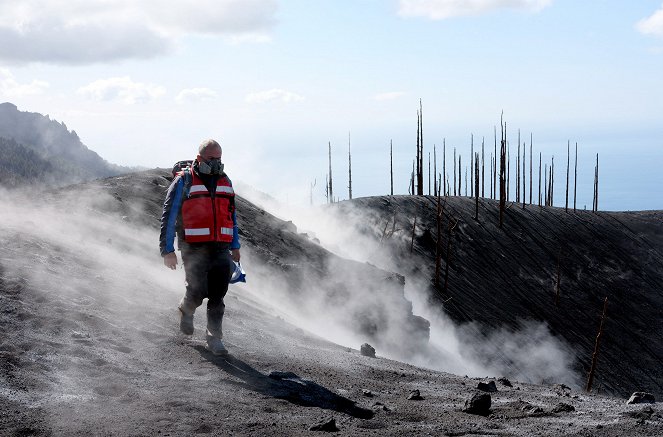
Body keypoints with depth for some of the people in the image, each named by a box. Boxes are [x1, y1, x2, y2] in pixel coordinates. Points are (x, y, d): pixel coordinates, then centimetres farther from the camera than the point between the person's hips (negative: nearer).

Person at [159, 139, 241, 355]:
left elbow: (231, 215, 24)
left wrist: (234, 246, 20)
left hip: (221, 248, 4)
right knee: (198, 291, -10)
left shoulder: (224, 181, 15)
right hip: (194, 248, -4)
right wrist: (167, 250, -6)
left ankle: (214, 337, 9)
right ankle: (186, 310, 24)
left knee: (218, 295, -1)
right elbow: (169, 216, -1)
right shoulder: (184, 181, -1)